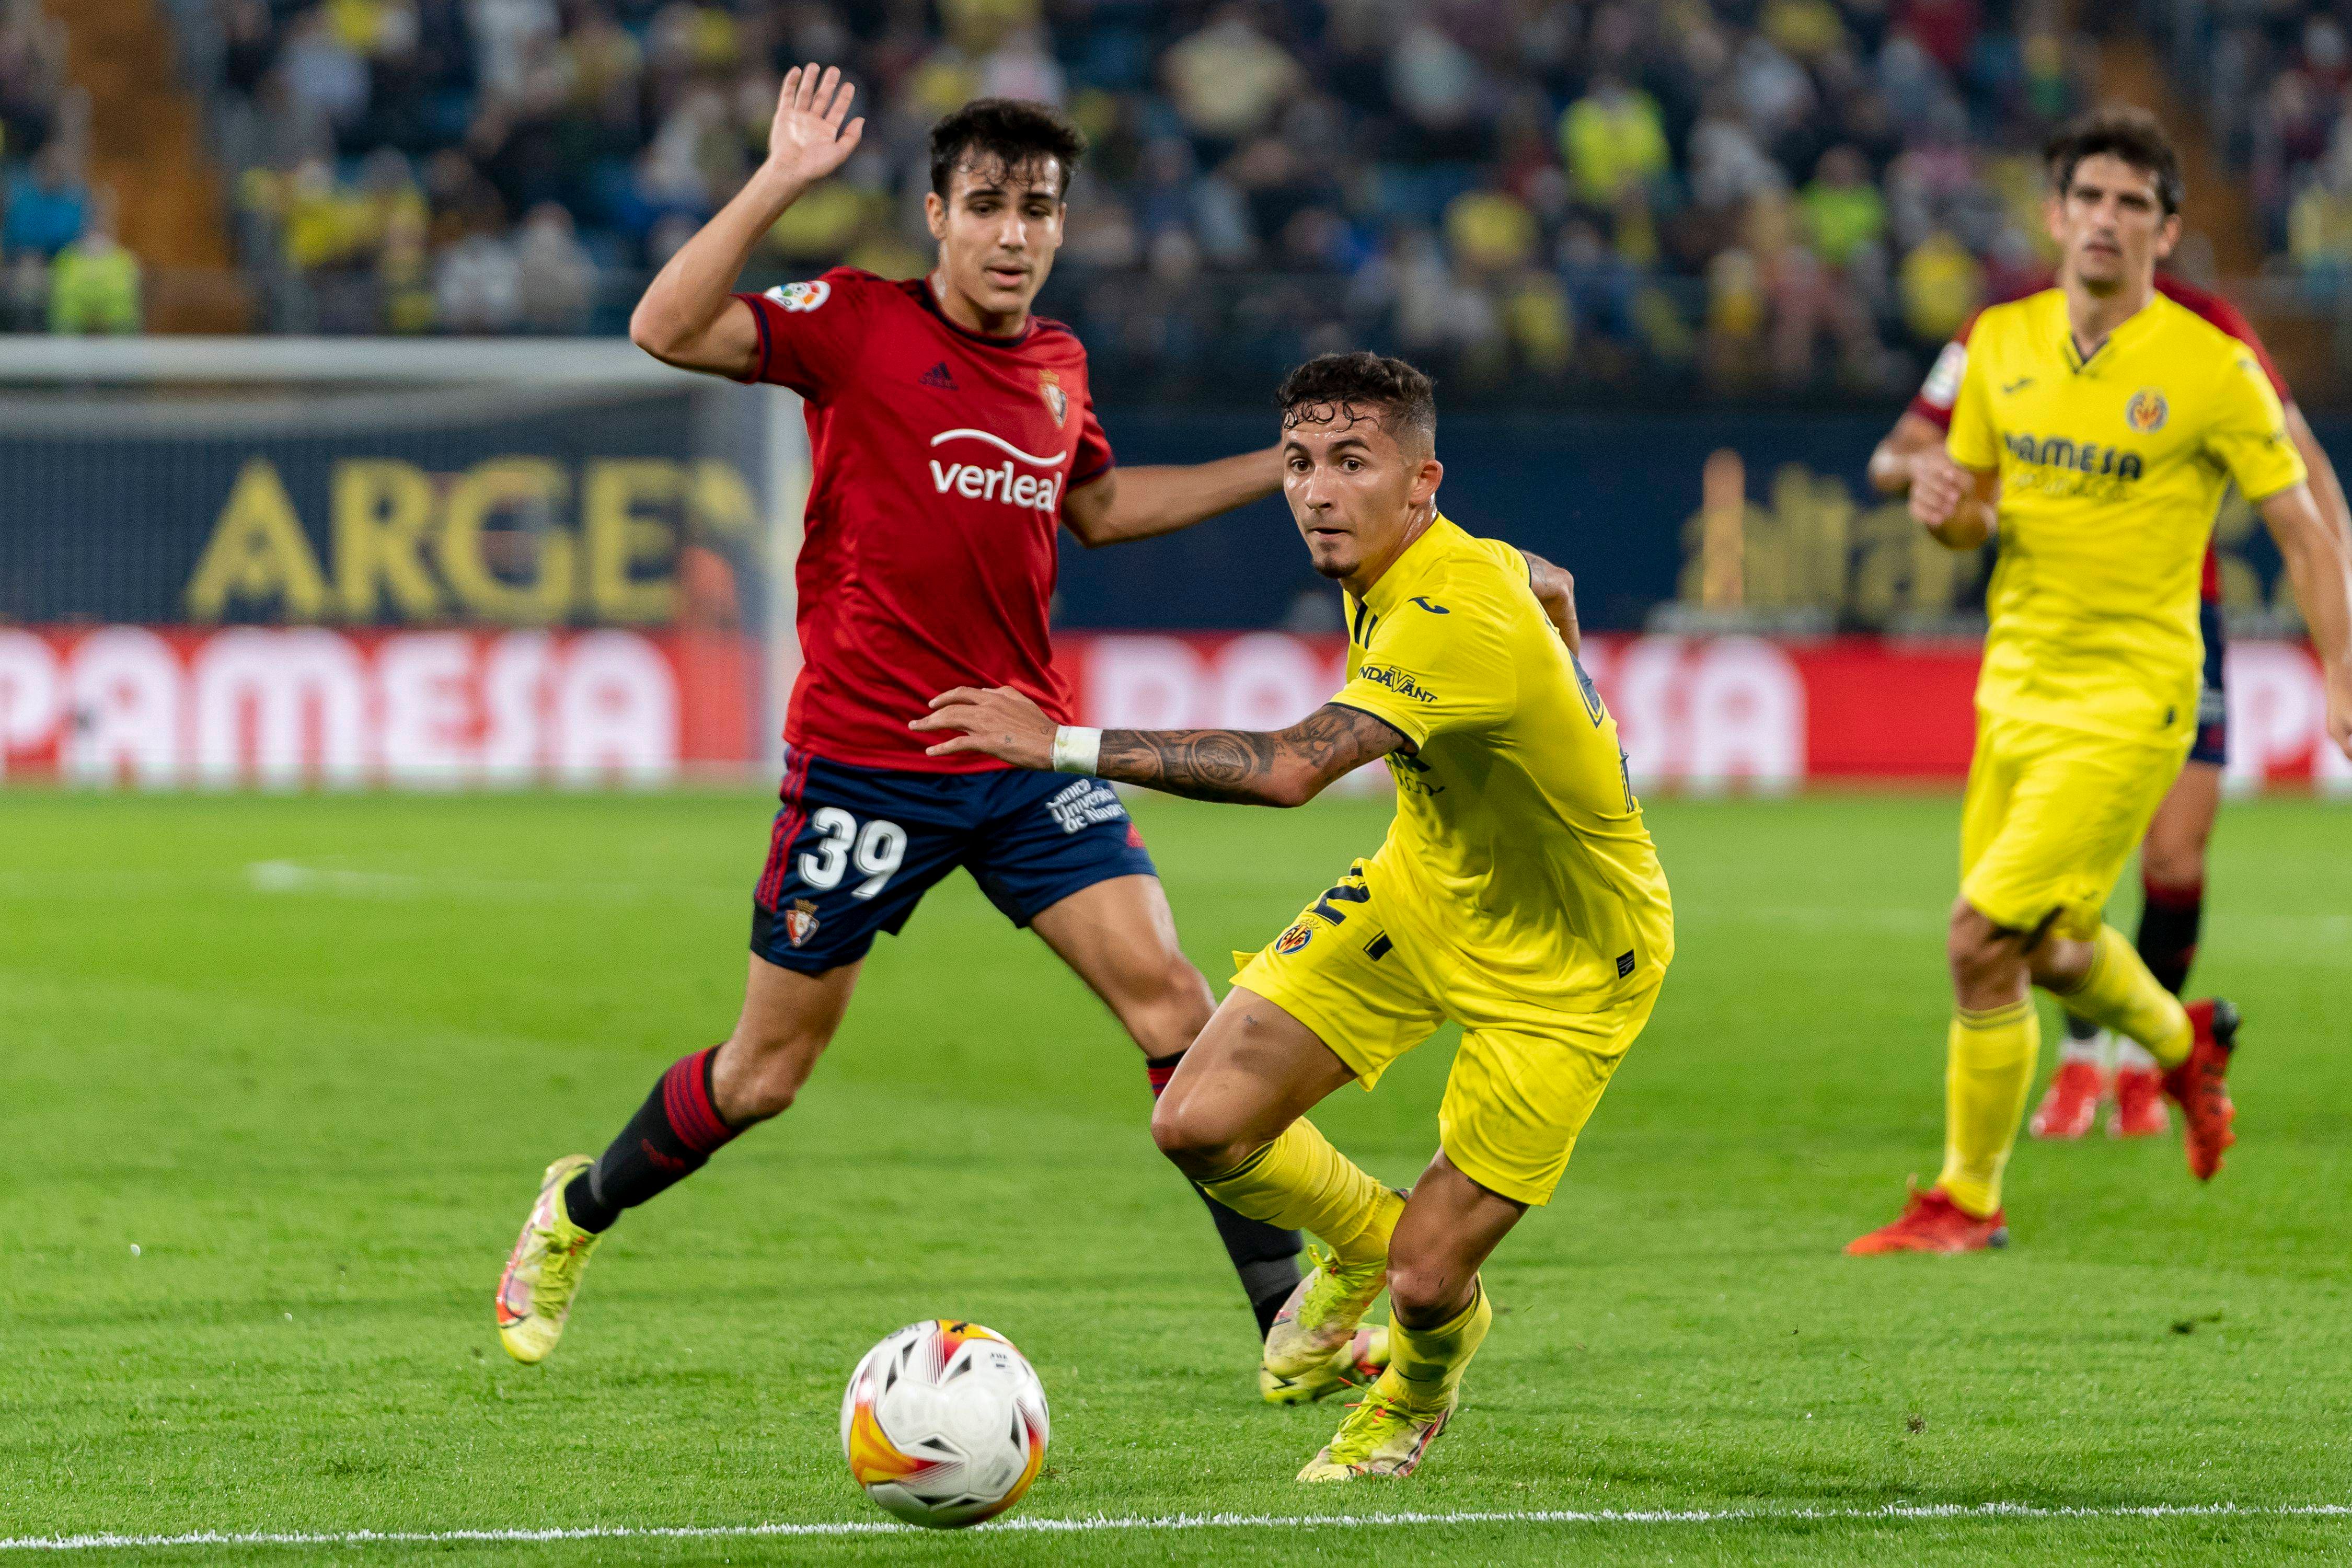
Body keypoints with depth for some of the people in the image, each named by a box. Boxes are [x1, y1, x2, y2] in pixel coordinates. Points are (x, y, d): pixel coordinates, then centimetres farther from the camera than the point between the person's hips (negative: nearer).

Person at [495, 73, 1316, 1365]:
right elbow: (666, 330, -22)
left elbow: (1097, 506, 29)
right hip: (864, 761, -4)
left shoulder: (1057, 365, 9)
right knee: (766, 1073, 5)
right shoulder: (857, 324, -8)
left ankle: (1290, 1315, -5)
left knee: (1172, 1006, -10)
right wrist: (778, 183, -26)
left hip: (1029, 756, 4)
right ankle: (579, 1213, 32)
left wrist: (1281, 470, 25)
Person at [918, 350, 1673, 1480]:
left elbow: (1289, 769, -49)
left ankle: (1419, 1388, 31)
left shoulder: (1457, 622, -36)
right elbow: (1550, 587, 17)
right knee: (1199, 1126, -9)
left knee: (1424, 1285, -9)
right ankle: (1363, 1244, 24)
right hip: (1421, 889, 8)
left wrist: (1069, 745, -48)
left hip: (1563, 964, -8)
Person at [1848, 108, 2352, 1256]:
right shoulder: (2002, 343, 4)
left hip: (2130, 698, -6)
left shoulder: (2210, 370, -11)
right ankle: (2184, 1045, 50)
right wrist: (1947, 507, -9)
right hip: (2018, 685, 6)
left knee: (1983, 936, -14)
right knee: (2049, 954, 18)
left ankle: (1968, 1199, 1)